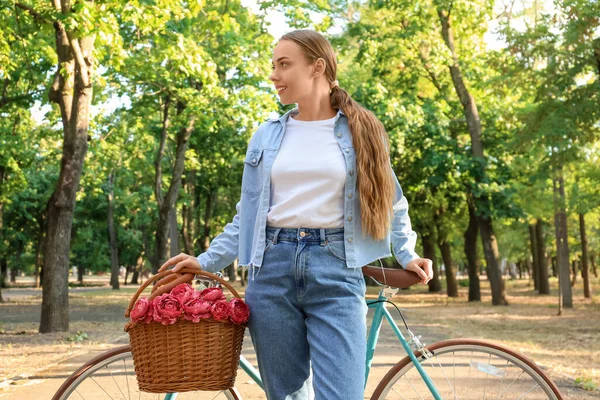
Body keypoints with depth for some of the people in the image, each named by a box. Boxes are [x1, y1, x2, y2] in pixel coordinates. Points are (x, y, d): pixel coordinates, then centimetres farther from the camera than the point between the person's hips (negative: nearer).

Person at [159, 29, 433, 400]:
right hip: (273, 270, 3)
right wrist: (206, 261, 6)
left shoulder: (362, 131, 7)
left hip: (336, 271, -2)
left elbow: (390, 201, 14)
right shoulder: (266, 136, 12)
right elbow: (248, 215, 14)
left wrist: (407, 254, 1)